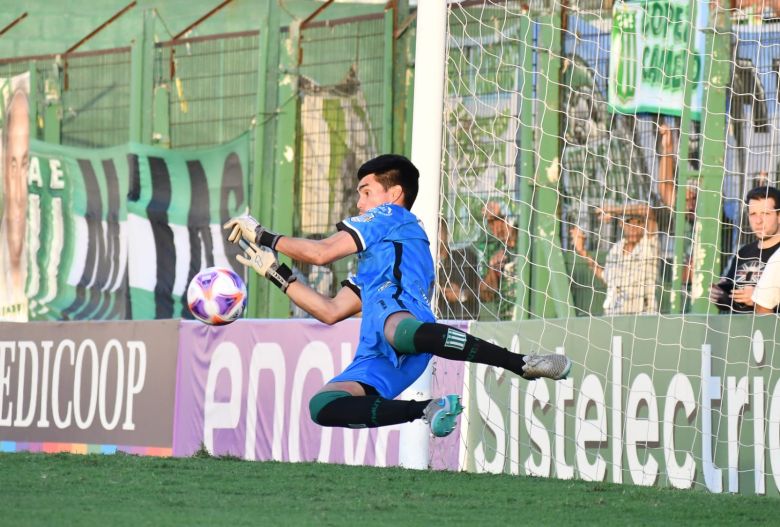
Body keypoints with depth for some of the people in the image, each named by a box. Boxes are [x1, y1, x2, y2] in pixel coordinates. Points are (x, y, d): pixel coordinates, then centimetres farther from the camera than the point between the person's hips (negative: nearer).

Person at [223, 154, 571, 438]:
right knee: (321, 407, -13)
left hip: (398, 312, -9)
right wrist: (276, 273, 37)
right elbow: (331, 311, 38)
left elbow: (320, 252, 7)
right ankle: (429, 410, -23)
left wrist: (264, 236, 19)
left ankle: (524, 364, -44)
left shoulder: (391, 217, 18)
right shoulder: (374, 257, 43)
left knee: (399, 331, -46)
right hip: (380, 358, 9)